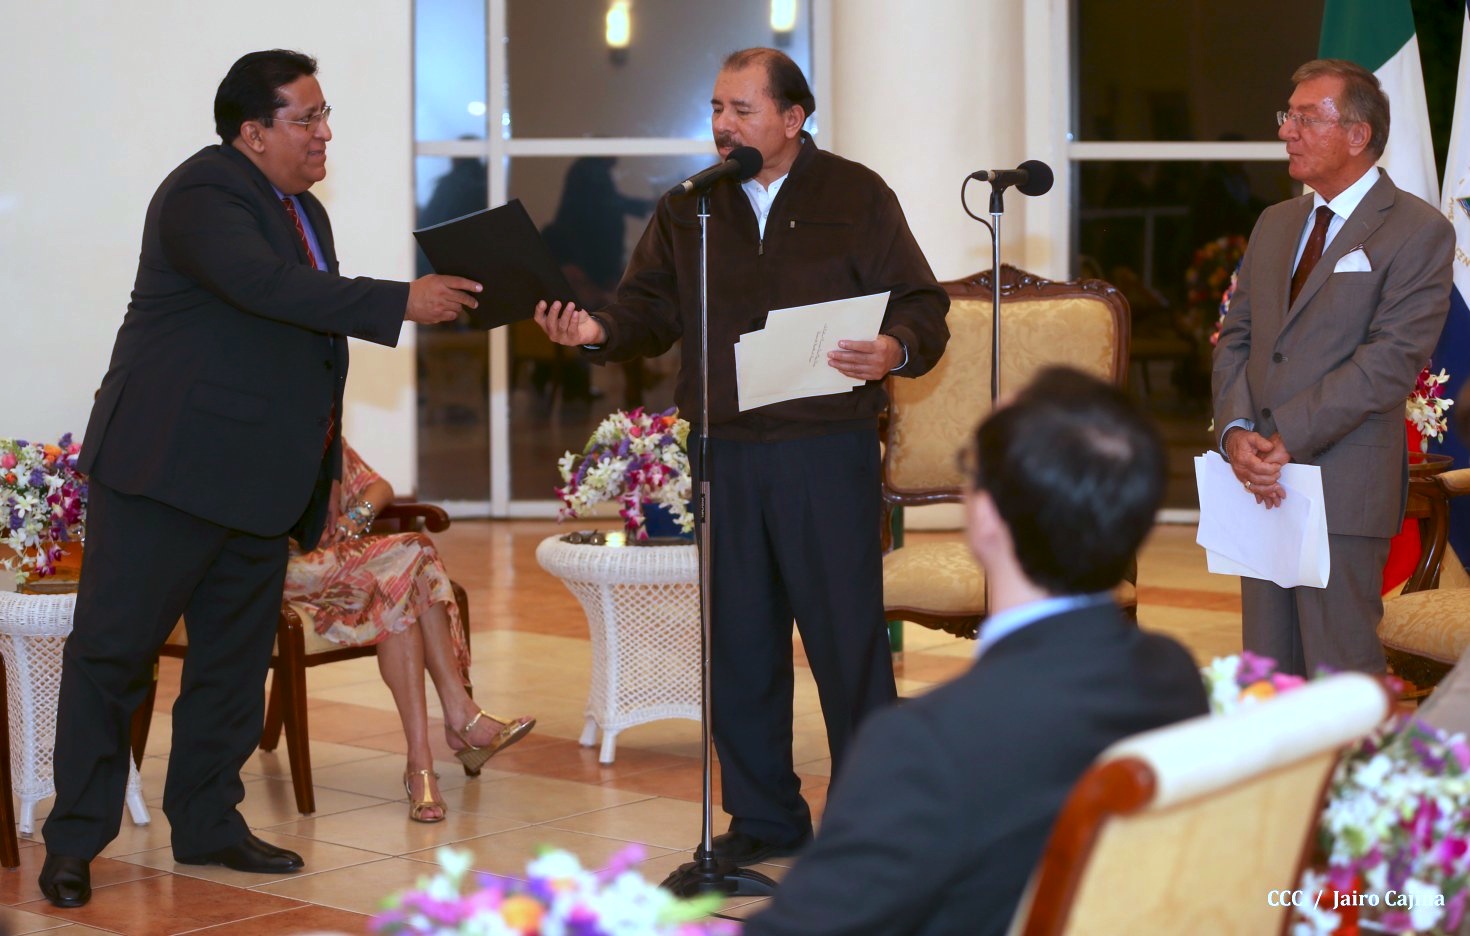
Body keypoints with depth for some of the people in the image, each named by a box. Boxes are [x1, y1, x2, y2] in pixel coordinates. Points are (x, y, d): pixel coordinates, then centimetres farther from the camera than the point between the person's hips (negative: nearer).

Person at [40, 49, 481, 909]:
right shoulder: (202, 194, -13)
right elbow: (265, 285, -30)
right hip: (170, 467, -9)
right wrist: (400, 303, -28)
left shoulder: (304, 210, 16)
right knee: (113, 649, -2)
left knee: (235, 658, 13)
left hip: (260, 478, 9)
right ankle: (75, 841, 4)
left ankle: (208, 822, 23)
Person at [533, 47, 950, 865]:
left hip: (829, 451, -4)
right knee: (739, 637, 8)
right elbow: (651, 309, 7)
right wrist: (598, 331, -14)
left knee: (847, 632, -2)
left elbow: (923, 304, 1)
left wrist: (897, 350, -20)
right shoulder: (686, 211, 13)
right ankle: (763, 814, 21)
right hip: (723, 453, 4)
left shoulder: (858, 197, 3)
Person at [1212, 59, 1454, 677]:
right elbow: (1236, 338, 13)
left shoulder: (1419, 233, -5)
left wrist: (1285, 439, -17)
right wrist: (1237, 432, -6)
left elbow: (1390, 360, -14)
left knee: (1342, 680, -4)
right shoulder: (1275, 224, 18)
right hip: (1262, 484, 7)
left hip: (1343, 488, -6)